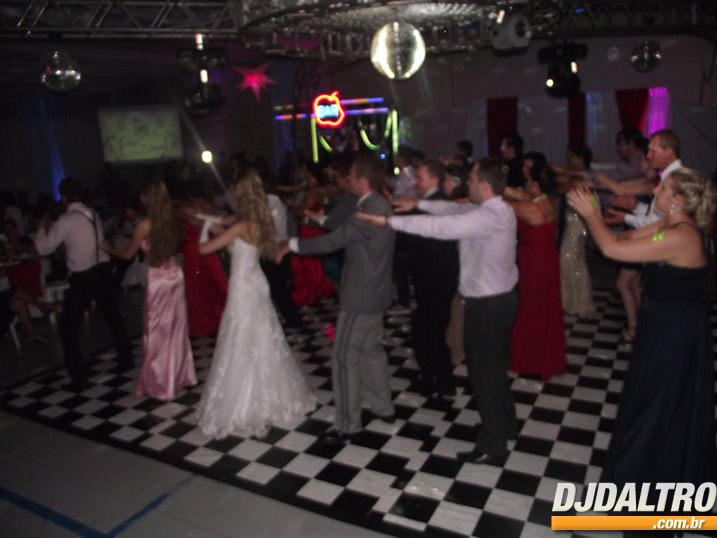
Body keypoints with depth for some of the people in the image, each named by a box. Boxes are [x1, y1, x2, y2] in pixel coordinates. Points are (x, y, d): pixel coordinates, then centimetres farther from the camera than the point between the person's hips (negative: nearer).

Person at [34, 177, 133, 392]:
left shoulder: (66, 220, -14)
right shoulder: (93, 214, 6)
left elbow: (44, 248, -6)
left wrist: (43, 228, 12)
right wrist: (52, 228, 25)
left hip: (83, 278, -6)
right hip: (103, 271, 7)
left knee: (68, 326, 6)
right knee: (113, 316, 21)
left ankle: (78, 379, 8)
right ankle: (126, 360, 33)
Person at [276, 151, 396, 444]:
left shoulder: (370, 211, -24)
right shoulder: (379, 205, 7)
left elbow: (332, 241, -23)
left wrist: (291, 244, -13)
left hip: (361, 296, -10)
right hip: (372, 292, 10)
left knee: (345, 358, 1)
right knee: (371, 349, 22)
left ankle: (348, 424, 14)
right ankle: (383, 407, 36)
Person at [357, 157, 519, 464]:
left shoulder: (488, 217, -26)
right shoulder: (497, 210, 5)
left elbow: (441, 227, -33)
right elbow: (455, 210, 12)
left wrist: (390, 221, -30)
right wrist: (419, 204, 6)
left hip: (488, 304, -10)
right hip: (500, 297, 10)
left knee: (484, 372, 4)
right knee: (495, 365, 24)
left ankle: (493, 445, 19)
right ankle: (506, 424, 43)